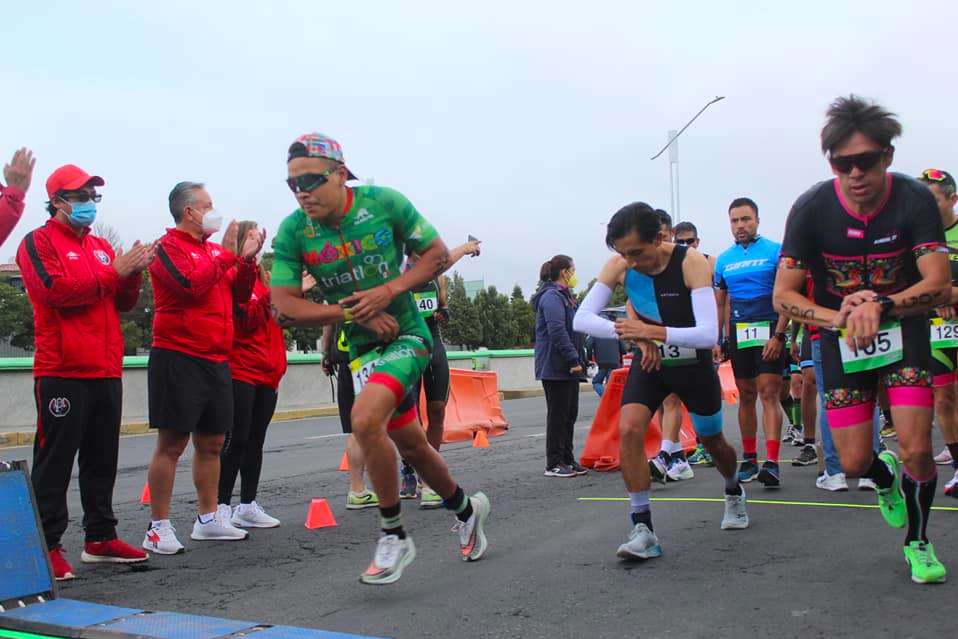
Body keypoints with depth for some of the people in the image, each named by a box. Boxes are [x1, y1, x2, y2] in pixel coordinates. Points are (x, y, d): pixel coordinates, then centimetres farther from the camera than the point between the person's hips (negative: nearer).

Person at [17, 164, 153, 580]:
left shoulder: (101, 247, 20)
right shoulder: (39, 242, 0)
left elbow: (123, 303, 16)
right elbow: (55, 290, -16)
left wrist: (134, 272, -3)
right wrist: (113, 272, -15)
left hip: (106, 371, 7)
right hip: (62, 371, -7)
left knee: (102, 459, 11)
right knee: (55, 461, -4)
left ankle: (100, 539, 19)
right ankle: (47, 546, 1)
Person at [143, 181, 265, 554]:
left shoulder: (213, 250, 17)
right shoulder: (168, 247, -4)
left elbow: (239, 295, 17)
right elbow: (191, 284, -21)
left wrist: (246, 259, 3)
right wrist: (226, 254, -12)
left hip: (216, 360, 8)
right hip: (178, 358, -8)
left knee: (211, 443, 12)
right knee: (172, 443, -5)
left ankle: (208, 519, 23)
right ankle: (158, 527, 2)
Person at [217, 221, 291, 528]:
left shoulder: (260, 276, 18)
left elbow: (277, 316, 20)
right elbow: (246, 320, -16)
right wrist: (266, 295, -22)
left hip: (266, 373, 8)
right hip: (240, 371, -8)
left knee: (256, 441, 10)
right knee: (236, 440, -7)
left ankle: (248, 506, 16)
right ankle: (221, 506, -1)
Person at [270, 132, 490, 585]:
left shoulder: (385, 203, -14)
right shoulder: (292, 232, -9)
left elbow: (438, 253, -5)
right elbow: (285, 308, -10)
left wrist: (389, 291, -19)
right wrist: (354, 312, -18)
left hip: (408, 335, -4)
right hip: (364, 347, 4)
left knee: (365, 420, -26)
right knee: (411, 445, 14)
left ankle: (394, 536, -8)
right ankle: (466, 509, 42)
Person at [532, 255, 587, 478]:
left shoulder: (565, 297, 21)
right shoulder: (552, 297, -14)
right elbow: (557, 332, -23)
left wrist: (578, 360, 18)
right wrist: (573, 359, -22)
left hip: (568, 368, 10)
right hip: (555, 367, -10)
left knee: (569, 414, 13)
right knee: (558, 415, -5)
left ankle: (567, 459, 20)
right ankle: (554, 464, 1)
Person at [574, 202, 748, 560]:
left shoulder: (691, 263, -27)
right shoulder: (618, 267, -17)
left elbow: (709, 333, -34)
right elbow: (581, 318, -22)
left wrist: (654, 332, -44)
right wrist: (632, 334, -35)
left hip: (693, 363, -2)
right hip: (649, 362, 2)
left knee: (711, 440, 17)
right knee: (629, 429, -23)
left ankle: (734, 494, 51)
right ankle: (643, 530, -15)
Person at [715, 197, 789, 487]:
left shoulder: (775, 251, -3)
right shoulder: (723, 260, 10)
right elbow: (719, 303, 16)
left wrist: (778, 335, -14)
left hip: (768, 331, -4)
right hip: (738, 333, 4)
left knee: (769, 394, -10)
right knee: (746, 396, 9)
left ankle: (772, 463, -14)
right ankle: (749, 458, 18)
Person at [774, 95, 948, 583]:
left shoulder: (915, 200, -18)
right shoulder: (812, 208, -17)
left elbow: (939, 285, -22)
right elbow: (783, 295, -15)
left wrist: (879, 306, -39)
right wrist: (839, 318, -32)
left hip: (903, 329, -1)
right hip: (840, 338, 1)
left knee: (916, 449, -12)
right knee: (854, 463, 2)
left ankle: (918, 543, 17)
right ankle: (885, 477, 41)